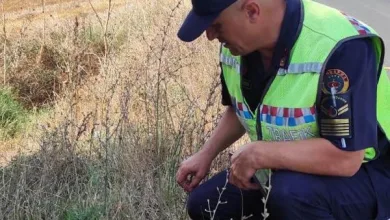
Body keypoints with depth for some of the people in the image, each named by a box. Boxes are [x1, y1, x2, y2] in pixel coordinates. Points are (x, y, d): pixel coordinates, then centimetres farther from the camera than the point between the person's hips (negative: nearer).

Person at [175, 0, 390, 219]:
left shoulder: (342, 48, -32)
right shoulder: (237, 45, -7)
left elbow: (345, 158, -36)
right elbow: (237, 109, 14)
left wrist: (257, 154, -30)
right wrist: (206, 154, 2)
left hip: (366, 174, -7)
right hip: (290, 169, 8)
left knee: (290, 192, -35)